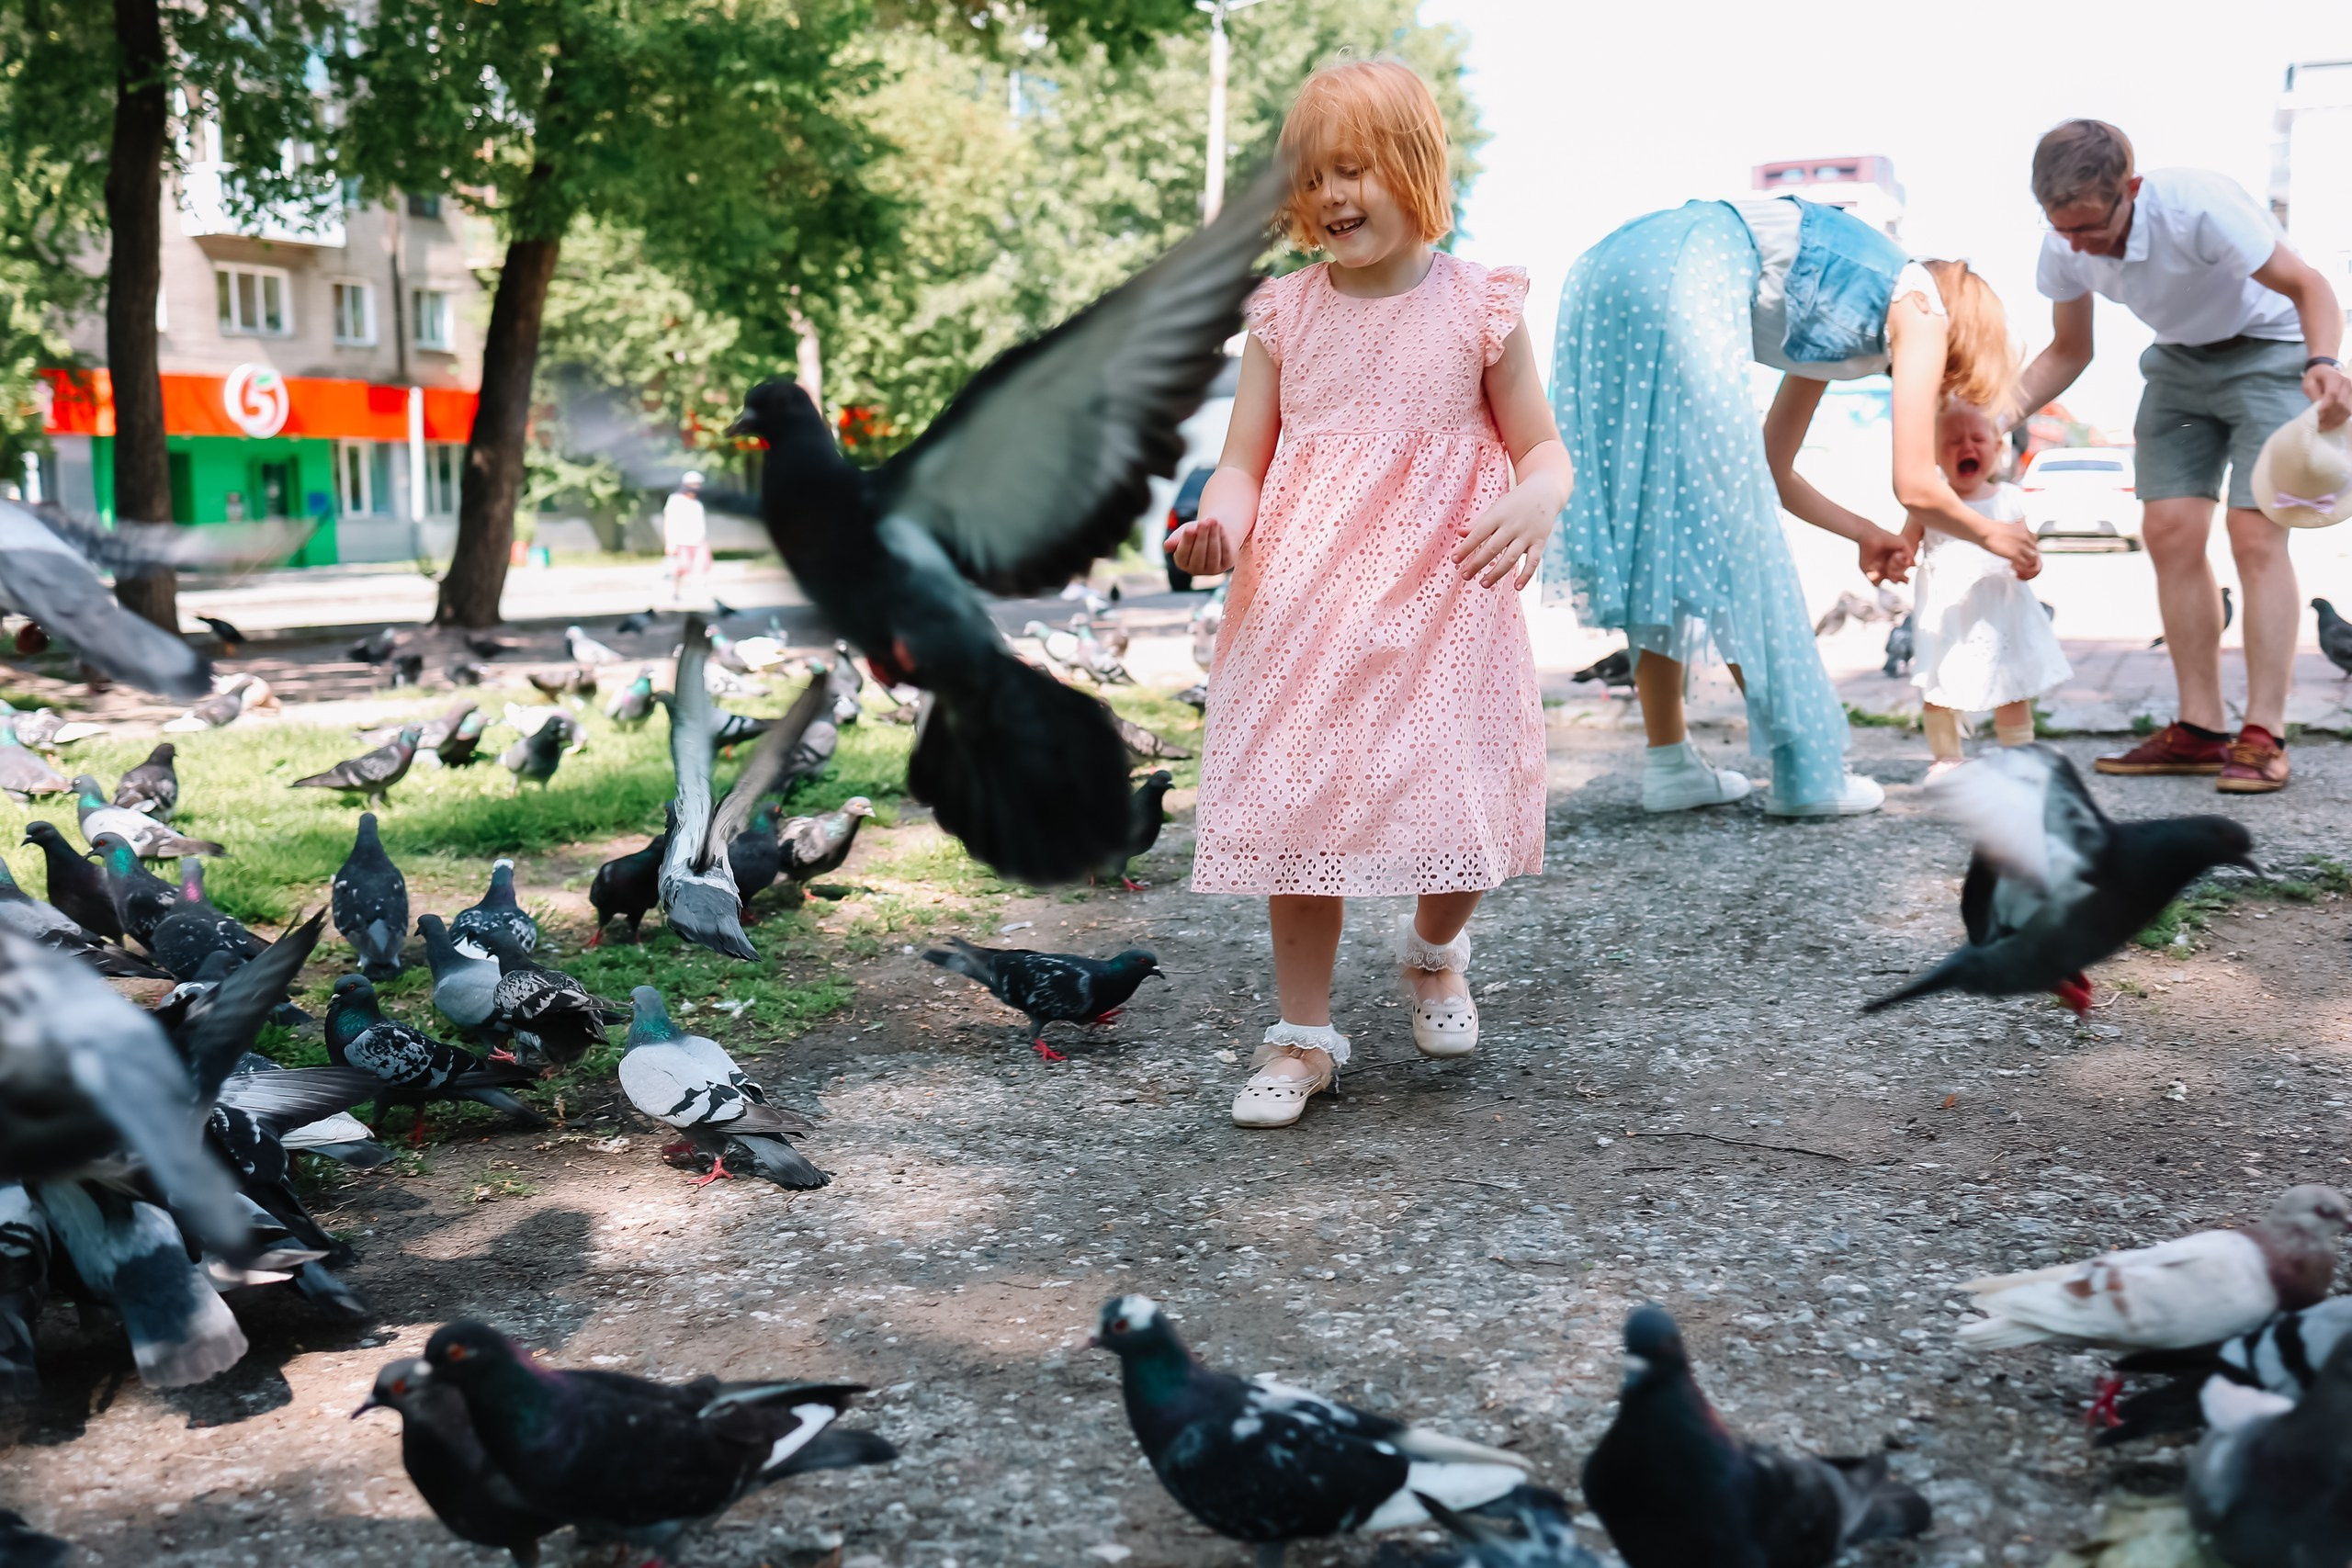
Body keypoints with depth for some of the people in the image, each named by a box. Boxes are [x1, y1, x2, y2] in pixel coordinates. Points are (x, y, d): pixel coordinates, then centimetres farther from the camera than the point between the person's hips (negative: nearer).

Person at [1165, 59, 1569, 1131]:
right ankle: (1302, 1034, 20)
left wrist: (1537, 502, -19)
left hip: (1443, 612, -1)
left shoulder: (1477, 309, 0)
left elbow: (1543, 452, 5)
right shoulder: (1283, 313, 4)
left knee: (1461, 823, -2)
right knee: (1296, 813, 2)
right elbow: (1243, 462, 6)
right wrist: (1219, 525, -17)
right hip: (1302, 612, 1)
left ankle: (1433, 949, 35)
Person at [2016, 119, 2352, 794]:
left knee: (2255, 534, -15)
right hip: (2181, 360, 6)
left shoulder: (2197, 206, -32)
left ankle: (2264, 735, -13)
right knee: (2169, 531, -4)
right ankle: (2200, 730, 1)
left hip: (2268, 351, -6)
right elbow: (2068, 352, 2)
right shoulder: (2065, 245, -13)